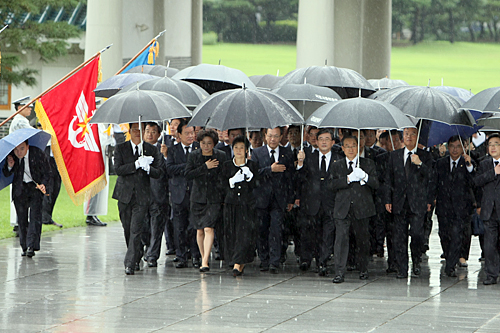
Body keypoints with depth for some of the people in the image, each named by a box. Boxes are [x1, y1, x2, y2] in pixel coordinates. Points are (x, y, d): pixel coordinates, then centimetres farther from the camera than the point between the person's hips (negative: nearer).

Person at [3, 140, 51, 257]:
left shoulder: (39, 154, -18)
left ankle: (31, 246, -19)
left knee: (35, 215, -15)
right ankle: (24, 247, 12)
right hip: (20, 188, 3)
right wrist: (10, 166, -23)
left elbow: (46, 173, -7)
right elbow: (6, 175, -1)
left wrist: (43, 184, -25)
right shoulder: (11, 156, -11)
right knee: (21, 218, 2)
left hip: (36, 186, -3)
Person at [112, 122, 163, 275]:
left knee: (136, 230, -12)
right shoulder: (120, 148, 4)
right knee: (128, 230, 9)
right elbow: (118, 169, -9)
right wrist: (137, 164, -18)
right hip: (125, 194, 2)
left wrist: (147, 167, -18)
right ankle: (136, 258, 28)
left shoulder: (152, 150, 6)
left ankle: (130, 263, -14)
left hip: (142, 196, -2)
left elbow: (158, 173, 2)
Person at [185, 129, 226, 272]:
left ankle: (205, 262, -19)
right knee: (199, 230, 6)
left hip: (214, 198, -2)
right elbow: (187, 175, -5)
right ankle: (203, 258, 20)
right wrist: (205, 167, -12)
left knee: (209, 228, -15)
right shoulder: (193, 156, 4)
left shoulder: (221, 156, 2)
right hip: (198, 198, 2)